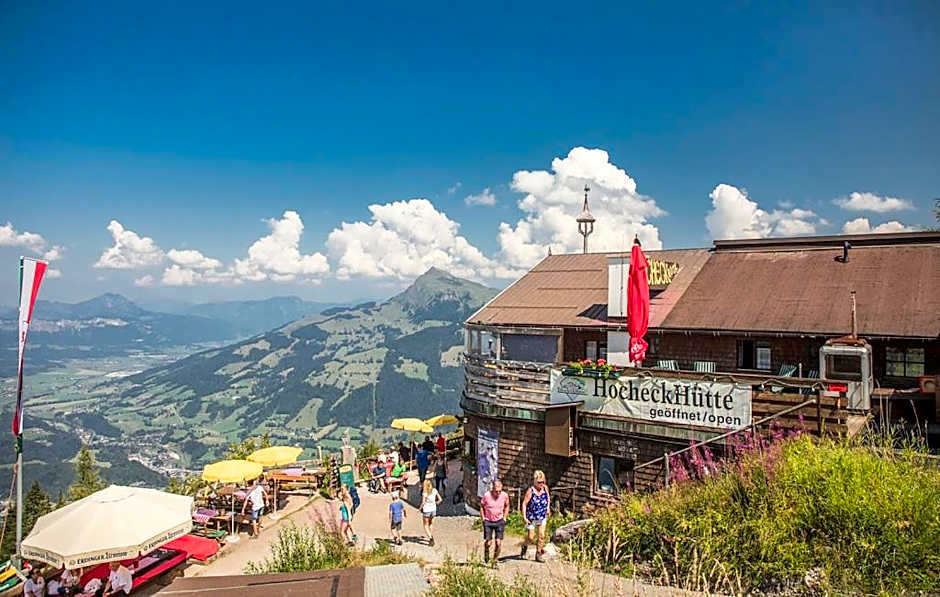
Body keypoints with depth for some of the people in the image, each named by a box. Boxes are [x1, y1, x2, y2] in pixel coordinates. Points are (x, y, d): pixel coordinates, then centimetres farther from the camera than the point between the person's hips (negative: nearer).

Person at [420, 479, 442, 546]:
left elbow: (423, 502, -19)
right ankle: (431, 537, 31)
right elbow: (440, 499, 0)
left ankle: (430, 538, -7)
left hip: (426, 510, -5)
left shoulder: (424, 492, -16)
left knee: (426, 525, 8)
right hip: (433, 509, 5)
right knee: (431, 523, 24)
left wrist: (420, 508, -2)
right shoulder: (434, 490, -3)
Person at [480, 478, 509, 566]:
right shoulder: (486, 495, -15)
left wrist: (504, 518, 7)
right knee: (487, 542, -4)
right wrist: (483, 519, -1)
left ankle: (495, 561, 13)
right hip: (488, 522, -1)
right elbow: (481, 507, 2)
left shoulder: (505, 495, -9)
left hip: (499, 521, 1)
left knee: (498, 543, -6)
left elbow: (507, 506, 12)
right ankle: (486, 552, 31)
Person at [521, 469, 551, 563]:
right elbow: (524, 504, -15)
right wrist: (524, 517, -19)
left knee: (542, 536, 0)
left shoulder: (545, 488, -5)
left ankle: (538, 554, 14)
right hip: (532, 518, -4)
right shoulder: (530, 491, -18)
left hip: (542, 517, 4)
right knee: (531, 537, 2)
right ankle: (525, 546, 33)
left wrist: (548, 508, 9)